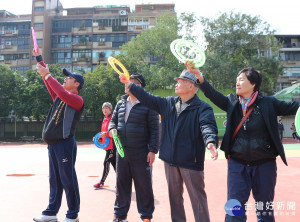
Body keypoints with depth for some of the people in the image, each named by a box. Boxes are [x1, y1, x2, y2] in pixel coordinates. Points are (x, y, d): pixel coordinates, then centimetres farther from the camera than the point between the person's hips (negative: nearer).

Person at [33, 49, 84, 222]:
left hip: (65, 144, -9)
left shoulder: (77, 99, -8)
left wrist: (47, 75, -18)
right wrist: (39, 59, 21)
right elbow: (50, 84, 22)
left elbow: (62, 93, -26)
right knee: (54, 180, 14)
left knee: (68, 180, -2)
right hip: (52, 143, 9)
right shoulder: (59, 97, 17)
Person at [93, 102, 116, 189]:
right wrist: (98, 137, 9)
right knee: (113, 163, 11)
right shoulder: (105, 120, 17)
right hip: (107, 145, 9)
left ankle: (102, 182, 4)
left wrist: (105, 134, -23)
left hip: (112, 145, -9)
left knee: (106, 162, -6)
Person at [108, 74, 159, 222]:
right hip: (122, 151, 6)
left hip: (141, 153, -5)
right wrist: (112, 129, -1)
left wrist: (153, 150, -12)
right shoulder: (121, 103, 11)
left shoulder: (148, 104, -6)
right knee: (122, 183, 14)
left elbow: (154, 129, -7)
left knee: (144, 185, 4)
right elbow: (113, 120, 22)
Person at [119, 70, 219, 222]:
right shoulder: (168, 103, 11)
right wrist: (128, 84, 13)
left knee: (198, 197, 0)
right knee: (174, 196, 17)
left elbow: (208, 126, -23)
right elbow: (148, 98, 14)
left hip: (191, 161, -6)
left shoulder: (202, 108, -8)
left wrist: (211, 142, -44)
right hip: (170, 160, 6)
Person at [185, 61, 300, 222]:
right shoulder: (232, 102, 3)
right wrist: (199, 77, -20)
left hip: (264, 164, -1)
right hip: (237, 164, 1)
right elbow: (213, 94, -8)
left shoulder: (268, 103, -2)